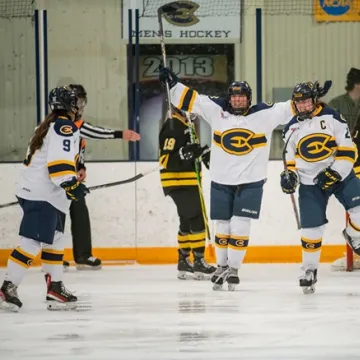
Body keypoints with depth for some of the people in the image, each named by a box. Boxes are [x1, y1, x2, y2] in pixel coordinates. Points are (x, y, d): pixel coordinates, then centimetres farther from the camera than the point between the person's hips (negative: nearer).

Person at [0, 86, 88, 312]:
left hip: (33, 191, 11)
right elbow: (59, 161, -23)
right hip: (42, 195, -11)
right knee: (32, 242, -13)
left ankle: (55, 288, 18)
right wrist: (72, 185, -26)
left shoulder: (49, 126, 20)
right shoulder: (65, 127, -10)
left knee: (55, 240, 15)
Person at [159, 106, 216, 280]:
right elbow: (166, 160, -23)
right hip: (178, 183, -10)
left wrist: (203, 152, 13)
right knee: (197, 219, -13)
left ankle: (183, 262, 21)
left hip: (189, 183, 10)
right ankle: (199, 262, -13)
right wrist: (186, 153, -36)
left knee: (188, 222, 15)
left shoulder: (187, 125, 14)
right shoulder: (172, 127, -17)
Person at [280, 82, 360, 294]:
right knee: (311, 227, -1)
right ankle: (310, 270, 13)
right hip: (310, 182, 2)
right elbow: (290, 156, 16)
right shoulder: (292, 128, 5)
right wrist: (289, 174, -3)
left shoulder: (333, 118, -8)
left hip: (339, 174, -2)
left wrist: (335, 172, -19)